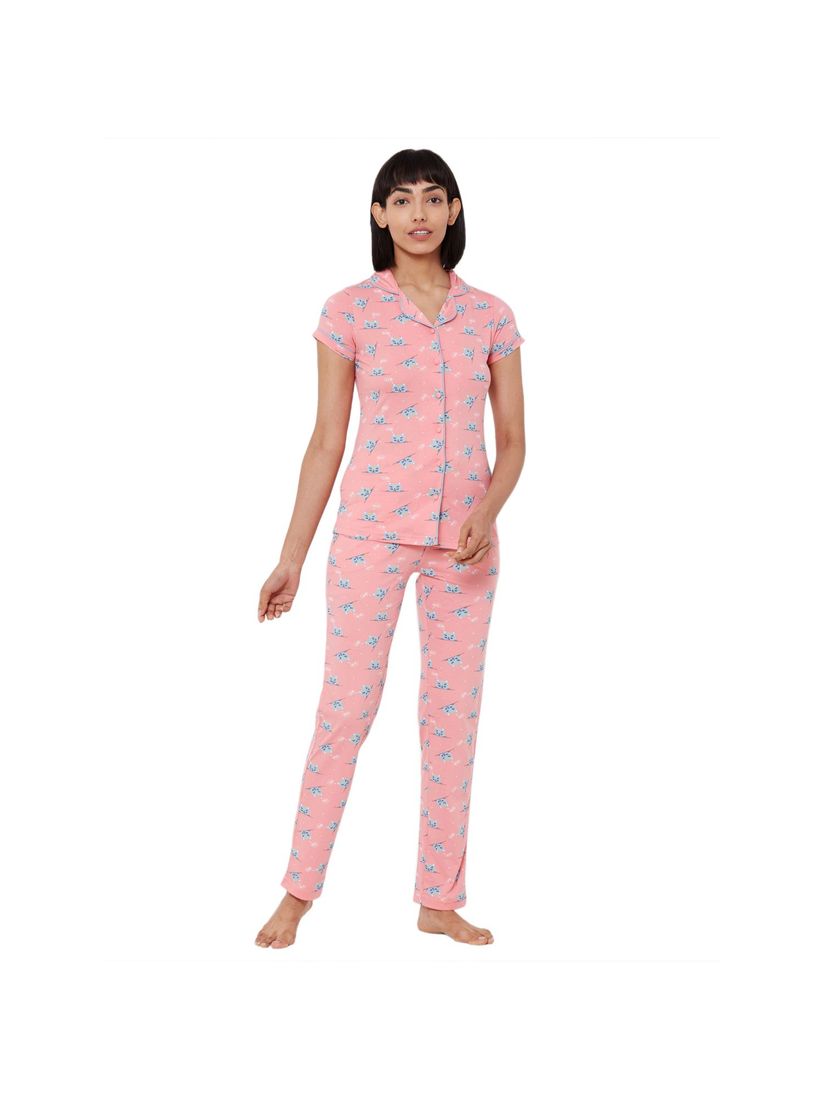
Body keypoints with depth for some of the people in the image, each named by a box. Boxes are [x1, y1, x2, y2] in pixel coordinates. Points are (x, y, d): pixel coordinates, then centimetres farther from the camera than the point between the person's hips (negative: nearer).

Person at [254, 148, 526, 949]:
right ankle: (299, 889, 13)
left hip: (464, 541, 3)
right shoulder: (350, 311, -2)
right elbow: (327, 441, 1)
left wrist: (487, 513, -14)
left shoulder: (491, 317, 4)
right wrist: (292, 557, 0)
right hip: (373, 530, -2)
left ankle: (440, 900, 18)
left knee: (453, 717, 7)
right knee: (345, 708, -1)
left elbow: (512, 441, 6)